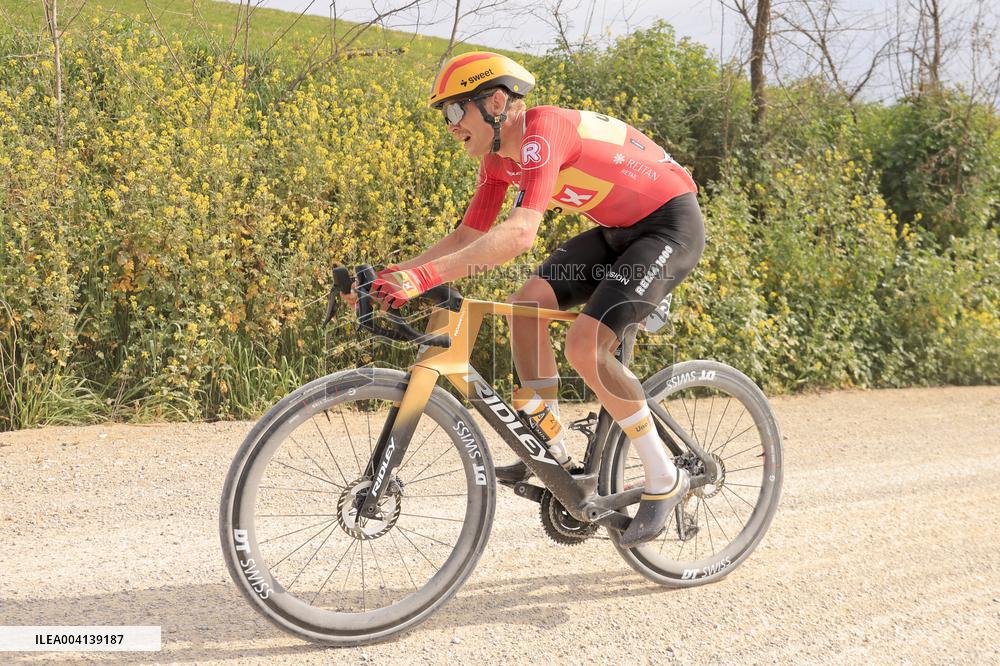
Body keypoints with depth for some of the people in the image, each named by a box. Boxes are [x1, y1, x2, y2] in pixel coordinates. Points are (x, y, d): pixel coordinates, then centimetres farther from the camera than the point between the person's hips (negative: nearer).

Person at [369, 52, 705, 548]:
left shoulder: (542, 133, -27)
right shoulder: (499, 156, 2)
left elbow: (519, 233, -40)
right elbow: (468, 237, 5)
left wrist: (425, 276, -45)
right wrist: (393, 274, -8)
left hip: (671, 223, -9)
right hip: (618, 230, 9)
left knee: (585, 346, -21)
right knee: (527, 304, -4)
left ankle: (665, 480, -6)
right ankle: (550, 451, 7)